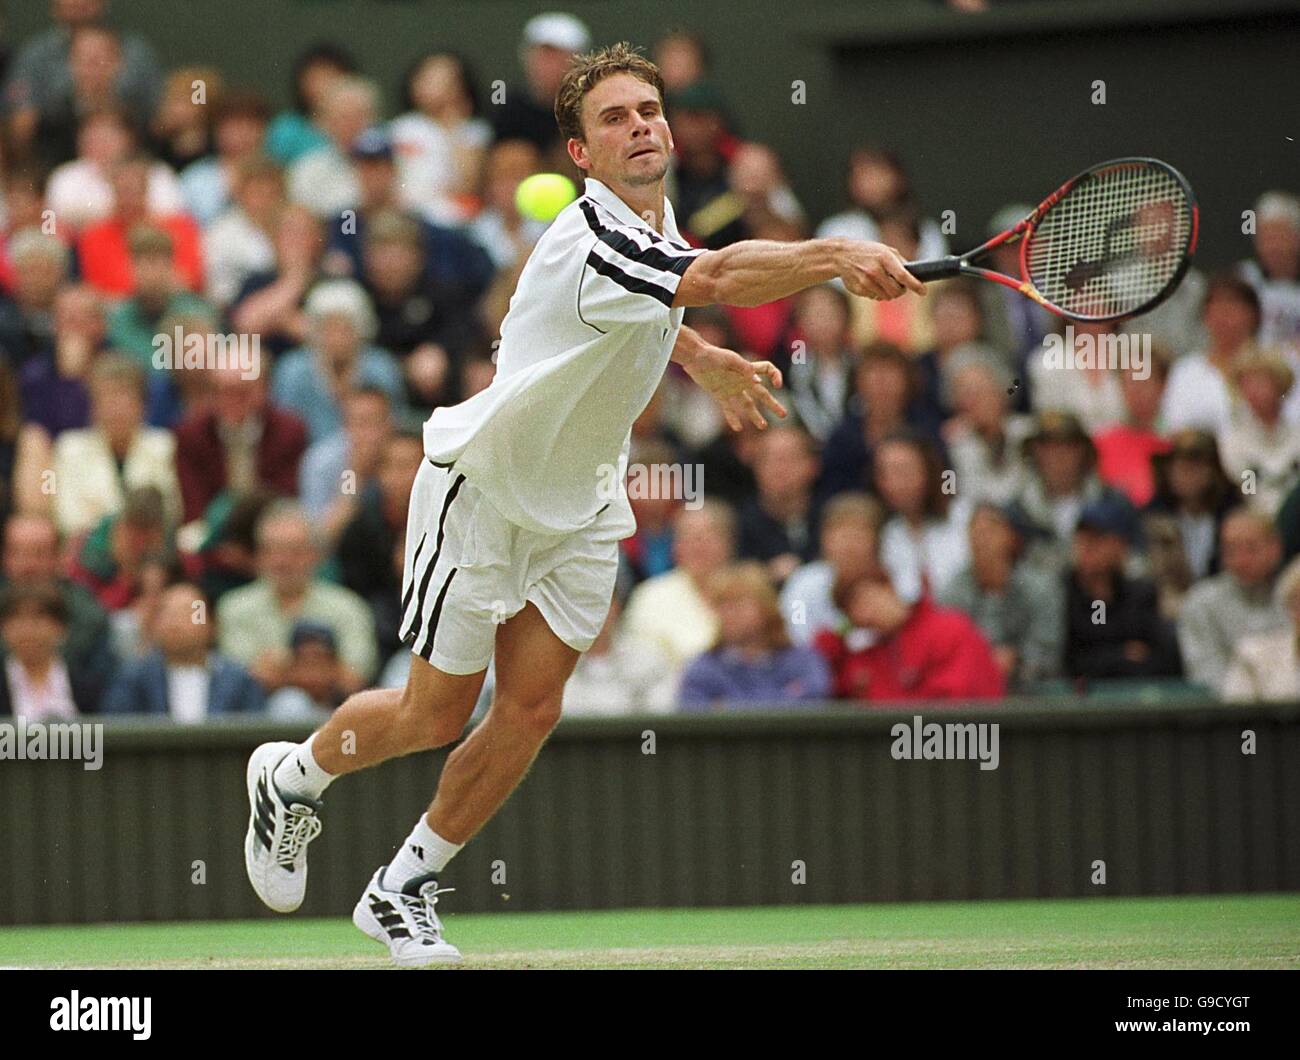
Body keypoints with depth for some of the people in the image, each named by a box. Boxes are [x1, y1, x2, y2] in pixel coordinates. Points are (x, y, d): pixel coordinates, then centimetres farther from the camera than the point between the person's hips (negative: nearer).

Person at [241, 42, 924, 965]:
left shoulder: (658, 220, -1)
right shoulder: (593, 236, -31)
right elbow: (715, 278, -50)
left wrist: (701, 359, 11)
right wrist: (836, 256, -62)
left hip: (578, 504, 8)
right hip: (482, 485, -8)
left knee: (530, 710, 0)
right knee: (436, 714, 3)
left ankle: (404, 889, 15)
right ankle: (292, 776, 33)